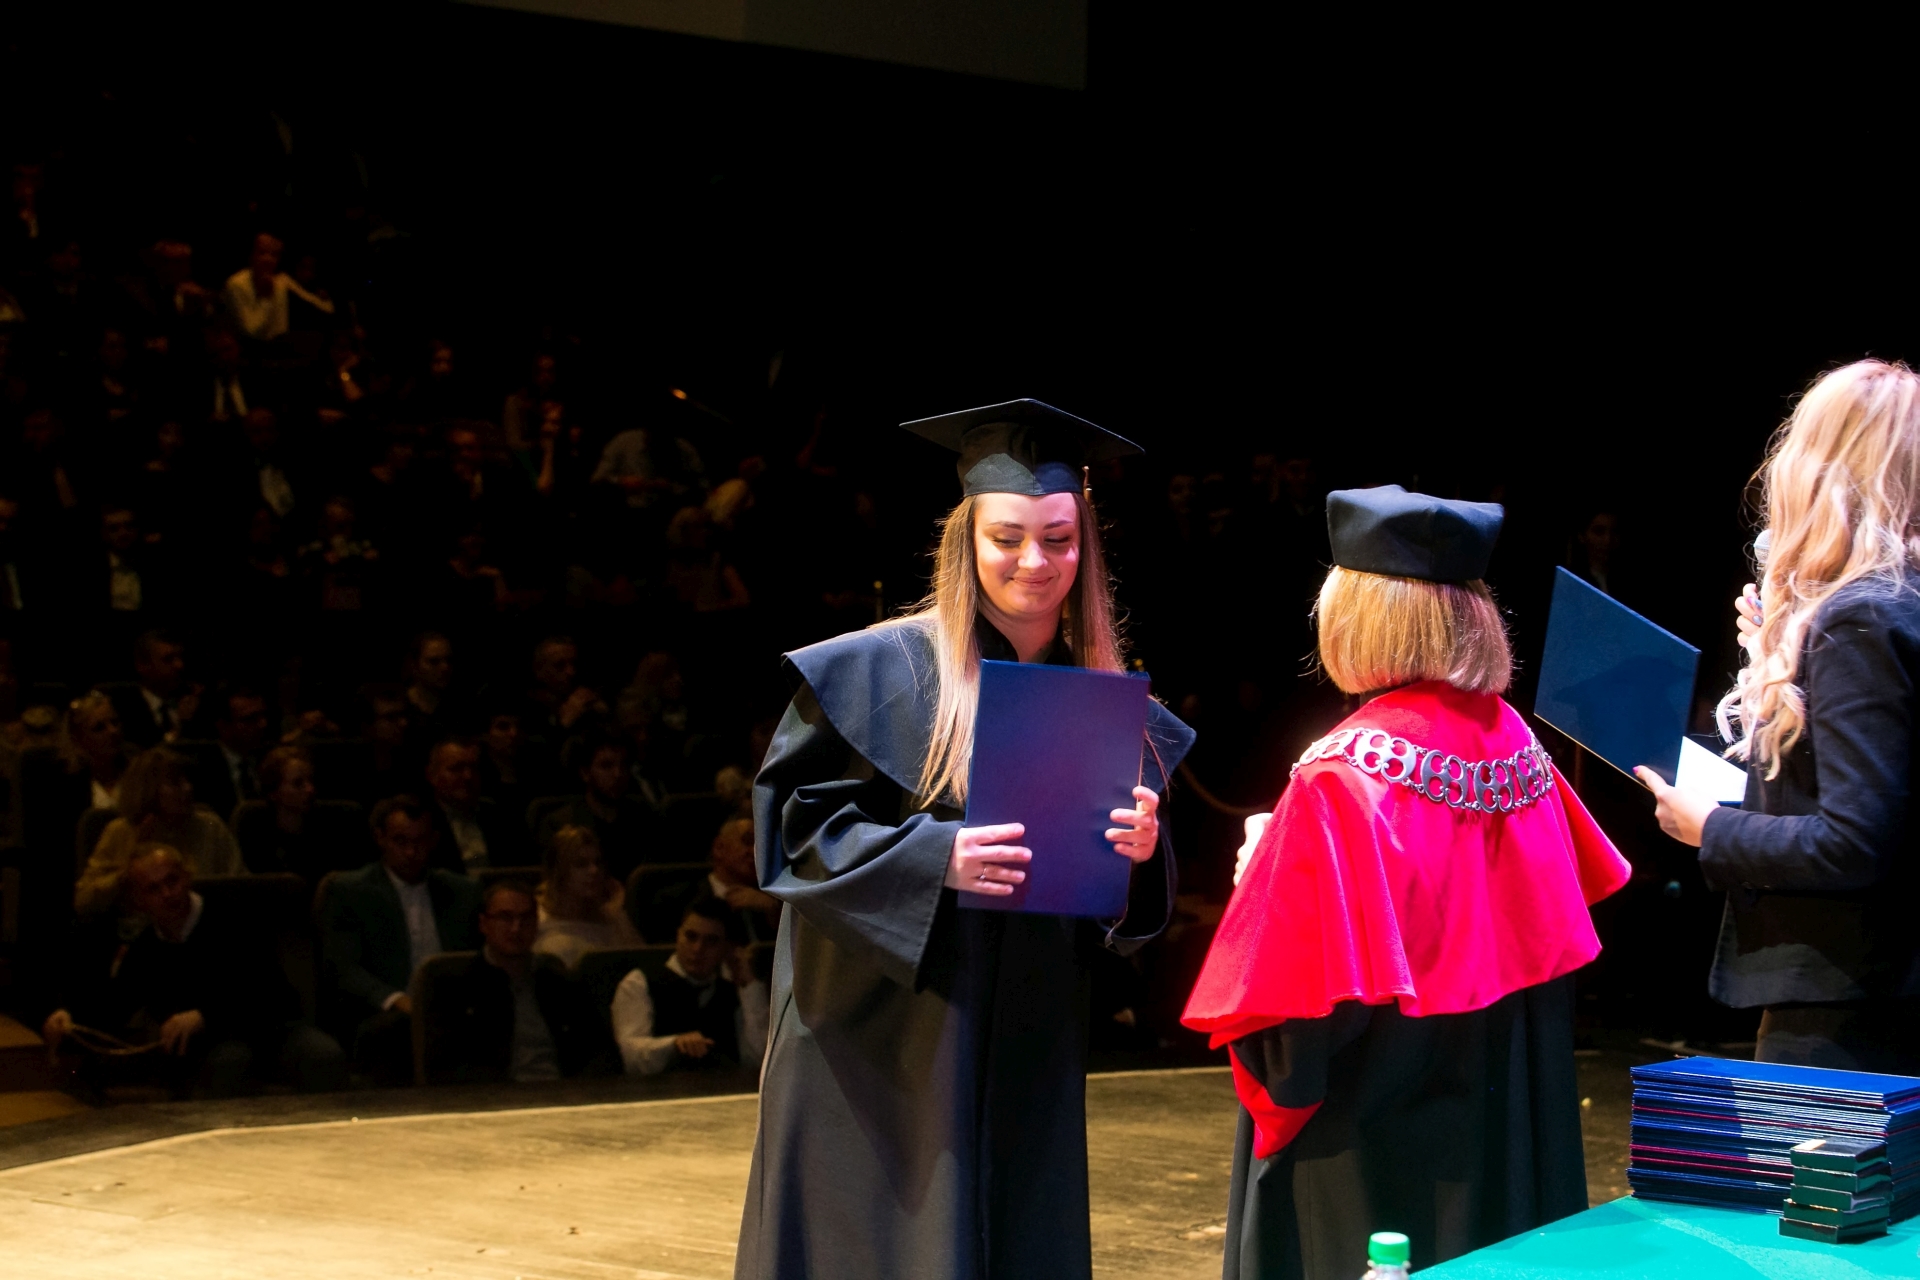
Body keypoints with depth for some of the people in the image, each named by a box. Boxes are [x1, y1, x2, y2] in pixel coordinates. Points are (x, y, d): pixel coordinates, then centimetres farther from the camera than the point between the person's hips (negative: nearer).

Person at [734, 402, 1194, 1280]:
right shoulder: (879, 674, -6)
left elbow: (1123, 912, 10)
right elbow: (796, 824, -10)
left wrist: (1141, 852, -13)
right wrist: (934, 856, -24)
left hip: (1027, 1059, 4)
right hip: (883, 1048, -4)